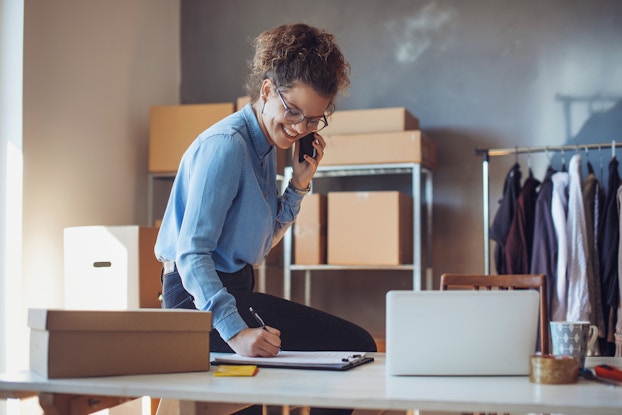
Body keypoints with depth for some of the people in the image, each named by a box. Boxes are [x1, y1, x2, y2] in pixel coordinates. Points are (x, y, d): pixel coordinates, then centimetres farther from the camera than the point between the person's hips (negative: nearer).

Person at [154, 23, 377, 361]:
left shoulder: (266, 145, 12)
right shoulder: (226, 144, -17)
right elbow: (191, 252, -24)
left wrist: (299, 183, 5)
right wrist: (235, 332, -34)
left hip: (235, 290, 10)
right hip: (200, 299, -9)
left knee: (358, 344, 4)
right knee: (354, 346, -17)